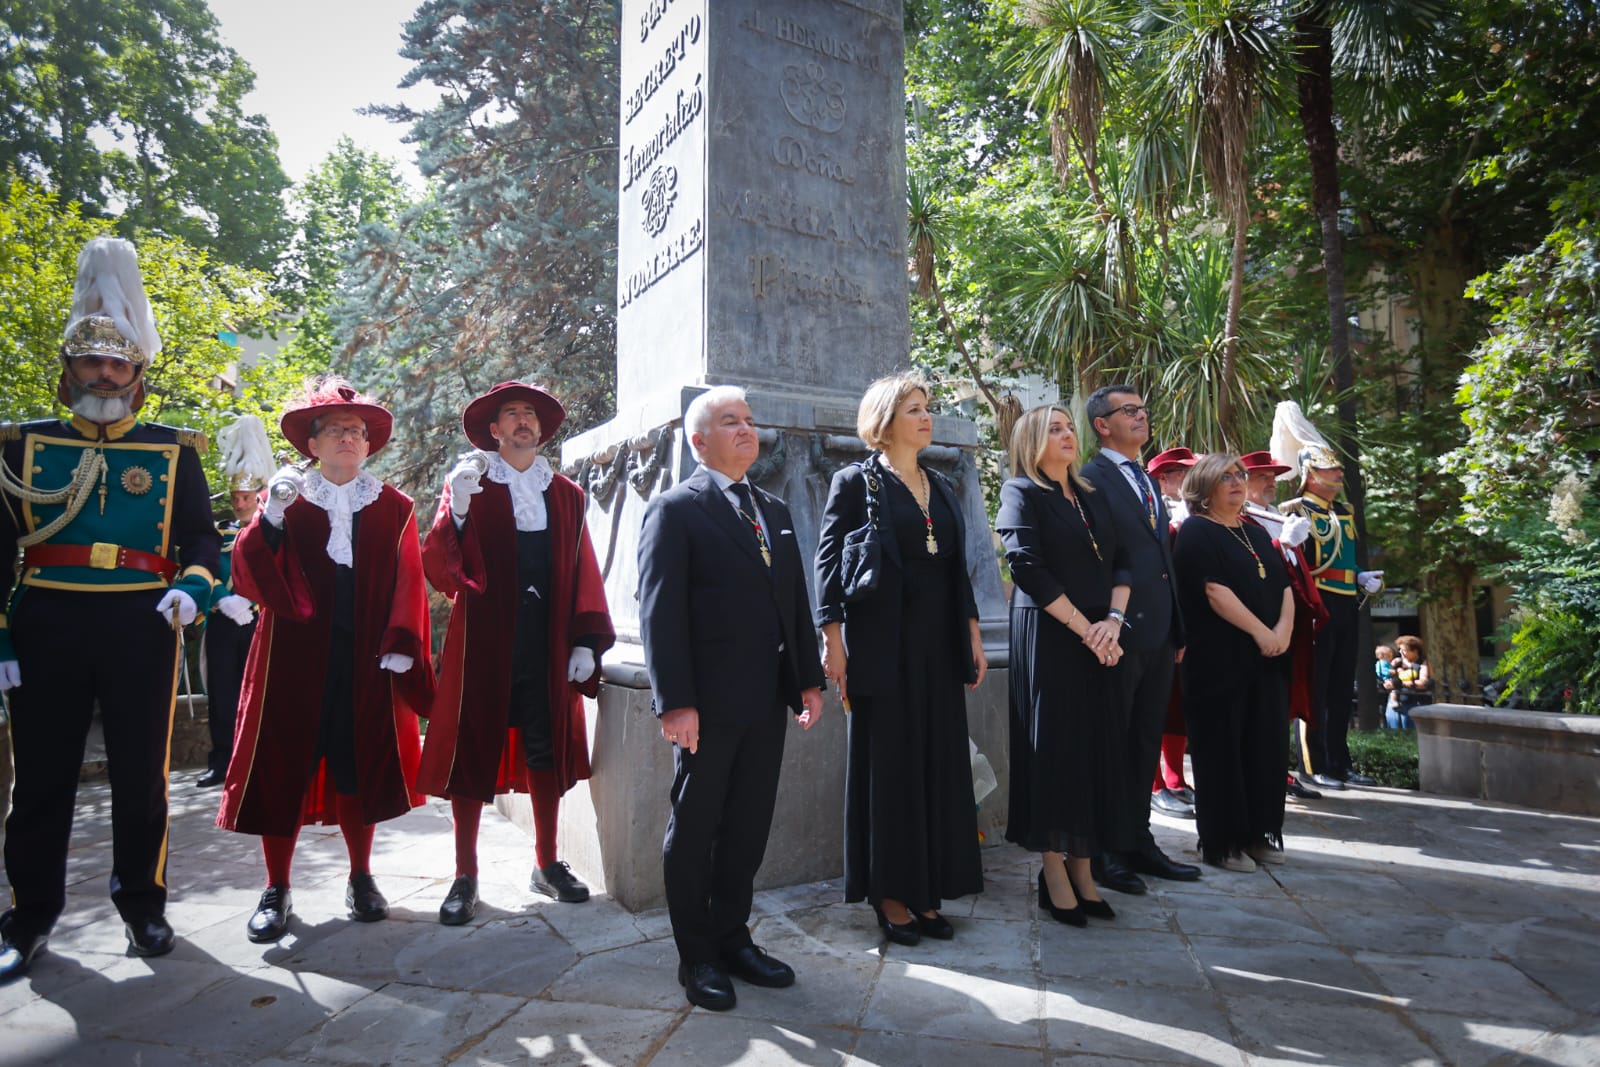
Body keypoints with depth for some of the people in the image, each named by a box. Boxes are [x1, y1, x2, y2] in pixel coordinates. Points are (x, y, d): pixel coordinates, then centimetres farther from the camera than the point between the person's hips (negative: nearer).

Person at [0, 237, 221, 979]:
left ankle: (142, 903, 23)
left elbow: (202, 539, 6)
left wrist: (191, 588, -15)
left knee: (141, 774, 7)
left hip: (142, 628, -1)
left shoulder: (172, 451, 6)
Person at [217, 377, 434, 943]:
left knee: (361, 768, 8)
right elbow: (248, 581, -5)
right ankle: (276, 891, 18)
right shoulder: (285, 500, 5)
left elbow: (408, 584, 3)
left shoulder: (394, 508, 7)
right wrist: (271, 518, -19)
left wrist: (400, 647, -6)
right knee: (284, 767, 3)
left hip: (368, 662, 1)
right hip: (296, 658, 0)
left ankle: (361, 878, 24)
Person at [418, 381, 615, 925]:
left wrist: (586, 641, 0)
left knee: (548, 752, 10)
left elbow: (583, 572, 7)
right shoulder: (467, 487, 2)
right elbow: (439, 571, -9)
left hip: (549, 645, 3)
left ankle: (547, 864, 26)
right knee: (473, 752, 4)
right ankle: (465, 877, 18)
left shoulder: (567, 494, 10)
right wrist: (456, 509, -24)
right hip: (484, 643, -2)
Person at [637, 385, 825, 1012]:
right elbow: (659, 610, -12)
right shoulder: (675, 509, -5)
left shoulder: (774, 512, 16)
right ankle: (697, 957, 23)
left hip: (767, 702, 6)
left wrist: (809, 678, 10)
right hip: (707, 704, -6)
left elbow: (796, 602, 16)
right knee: (694, 830, 8)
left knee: (748, 828, 15)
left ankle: (733, 939, 31)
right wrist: (675, 701, -18)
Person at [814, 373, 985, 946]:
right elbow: (828, 561, -7)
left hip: (939, 646, 6)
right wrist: (833, 641, -14)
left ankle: (927, 892, 20)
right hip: (884, 646, -6)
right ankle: (888, 894, 15)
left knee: (939, 764, 8)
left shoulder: (942, 489, 16)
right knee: (887, 766, 2)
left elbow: (958, 569, 18)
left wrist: (973, 635, 12)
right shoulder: (856, 482, -2)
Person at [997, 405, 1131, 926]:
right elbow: (1029, 569, -13)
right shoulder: (1021, 493, -3)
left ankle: (1081, 871, 17)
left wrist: (1112, 621, -7)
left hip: (1098, 640, 6)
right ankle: (1054, 876, 10)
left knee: (1094, 748, 7)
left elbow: (1121, 563, 10)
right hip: (1047, 638, -6)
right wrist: (1085, 628, -15)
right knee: (1053, 747, 0)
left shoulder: (1093, 496, 15)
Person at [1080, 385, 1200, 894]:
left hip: (1159, 634, 8)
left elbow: (1163, 558, 20)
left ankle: (1138, 842, 27)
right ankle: (1105, 851, 12)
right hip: (1119, 633, -8)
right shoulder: (1091, 479, -9)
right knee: (1112, 744, 1)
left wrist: (1178, 628, 16)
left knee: (1145, 742, 15)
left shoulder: (1148, 483, 19)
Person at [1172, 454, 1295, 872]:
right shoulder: (1196, 532, -6)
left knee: (1264, 743, 8)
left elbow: (1285, 586, 12)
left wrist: (1284, 630, -5)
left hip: (1266, 659, 7)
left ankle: (1258, 832, 20)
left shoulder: (1256, 532, 16)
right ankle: (1221, 842, 8)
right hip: (1220, 660, -7)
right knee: (1222, 747, -1)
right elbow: (1215, 590, -15)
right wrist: (1262, 633, -15)